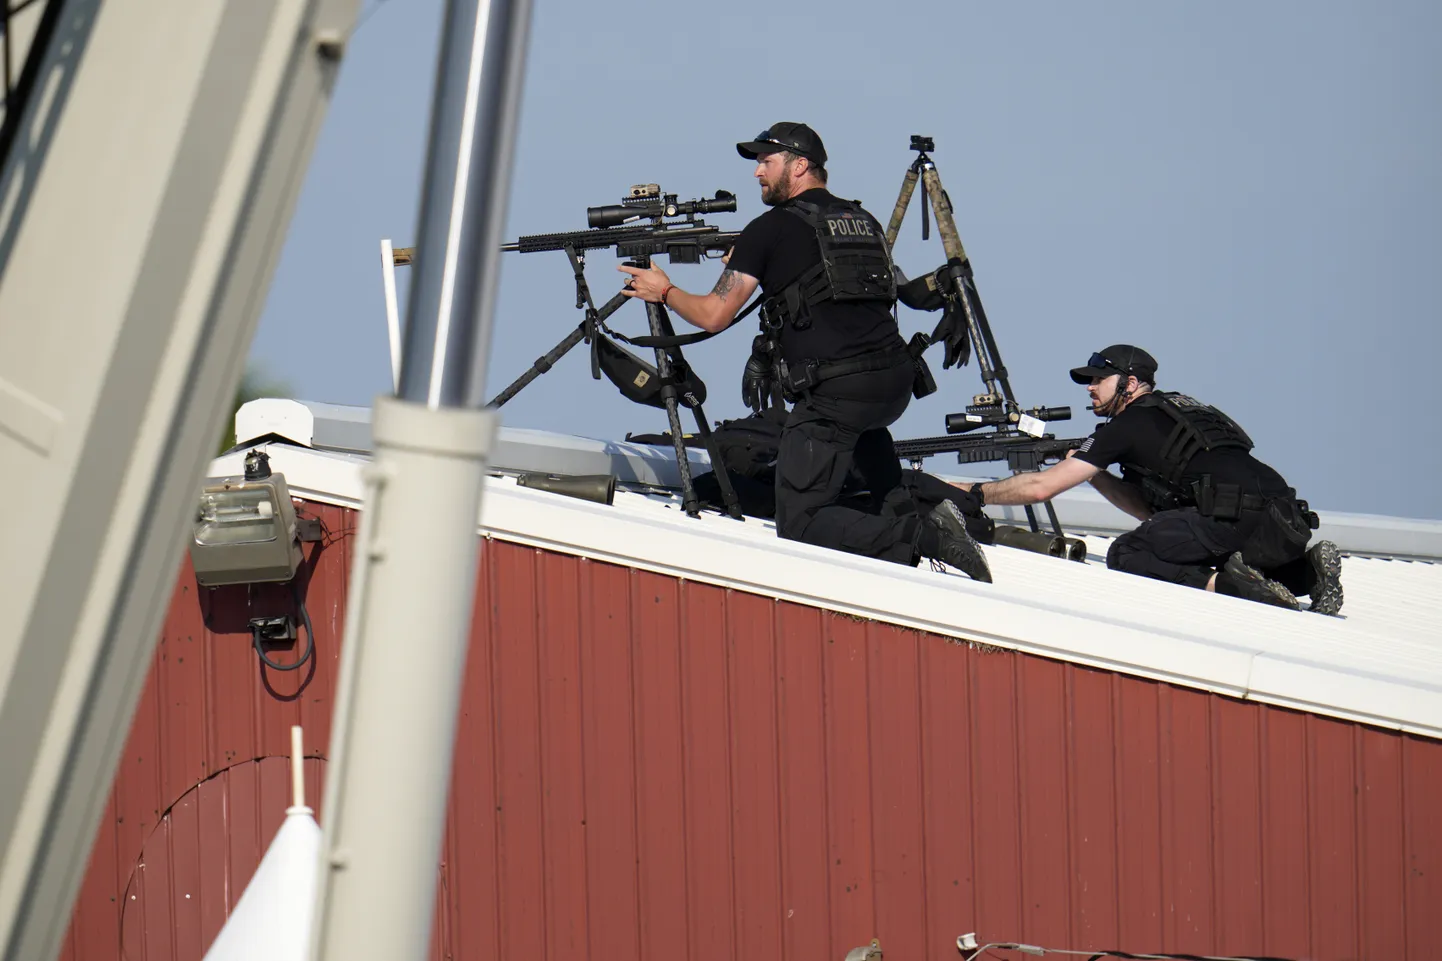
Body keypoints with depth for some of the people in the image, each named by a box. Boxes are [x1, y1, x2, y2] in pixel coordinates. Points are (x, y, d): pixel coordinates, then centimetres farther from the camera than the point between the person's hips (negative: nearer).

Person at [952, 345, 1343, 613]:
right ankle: (1309, 566, 5)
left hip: (1235, 519, -8)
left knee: (1125, 554, 0)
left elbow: (1041, 487, 7)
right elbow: (1151, 509, 35)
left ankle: (1223, 583, -20)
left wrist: (975, 492, 19)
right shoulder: (1172, 412, 30)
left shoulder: (1129, 425, 6)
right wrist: (1094, 473, 28)